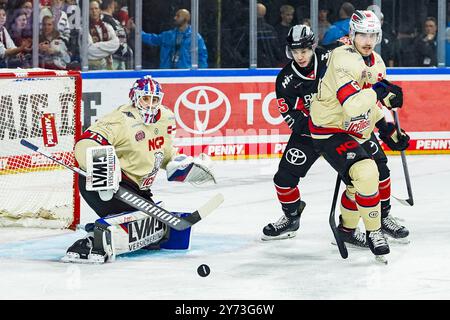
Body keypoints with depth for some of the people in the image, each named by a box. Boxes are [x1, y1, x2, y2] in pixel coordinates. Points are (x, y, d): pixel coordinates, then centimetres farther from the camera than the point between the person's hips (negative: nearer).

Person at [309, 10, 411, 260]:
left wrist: (388, 132, 12)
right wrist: (379, 91, -27)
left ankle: (347, 229, 39)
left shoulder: (376, 63, 6)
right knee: (365, 173, -25)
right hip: (330, 131, -10)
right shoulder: (344, 60, -25)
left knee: (380, 173, 20)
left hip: (358, 131, 10)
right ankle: (373, 232, -10)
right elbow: (353, 106, -35)